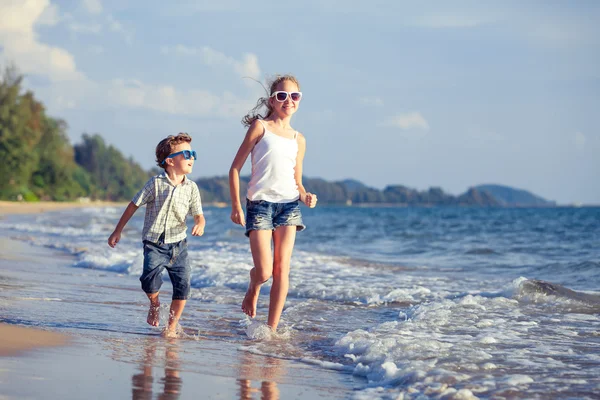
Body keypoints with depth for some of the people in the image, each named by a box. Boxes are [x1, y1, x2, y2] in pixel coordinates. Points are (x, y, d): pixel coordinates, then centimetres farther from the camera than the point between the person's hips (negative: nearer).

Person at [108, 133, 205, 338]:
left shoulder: (191, 188, 3)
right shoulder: (156, 184, -6)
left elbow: (199, 214, 5)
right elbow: (134, 206, 1)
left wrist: (200, 225, -20)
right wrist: (118, 231, 5)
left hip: (178, 244, 3)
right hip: (154, 243, -3)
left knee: (182, 284, -5)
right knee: (150, 277, -23)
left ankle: (172, 325, 12)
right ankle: (154, 304, 11)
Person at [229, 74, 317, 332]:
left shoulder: (298, 139, 13)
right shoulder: (260, 127, 2)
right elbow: (235, 168, 1)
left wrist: (305, 196, -4)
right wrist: (236, 206, -6)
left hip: (289, 204, 4)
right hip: (259, 204, -4)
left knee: (282, 270, -2)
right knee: (264, 272, -10)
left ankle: (272, 329, 5)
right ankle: (253, 288, 27)